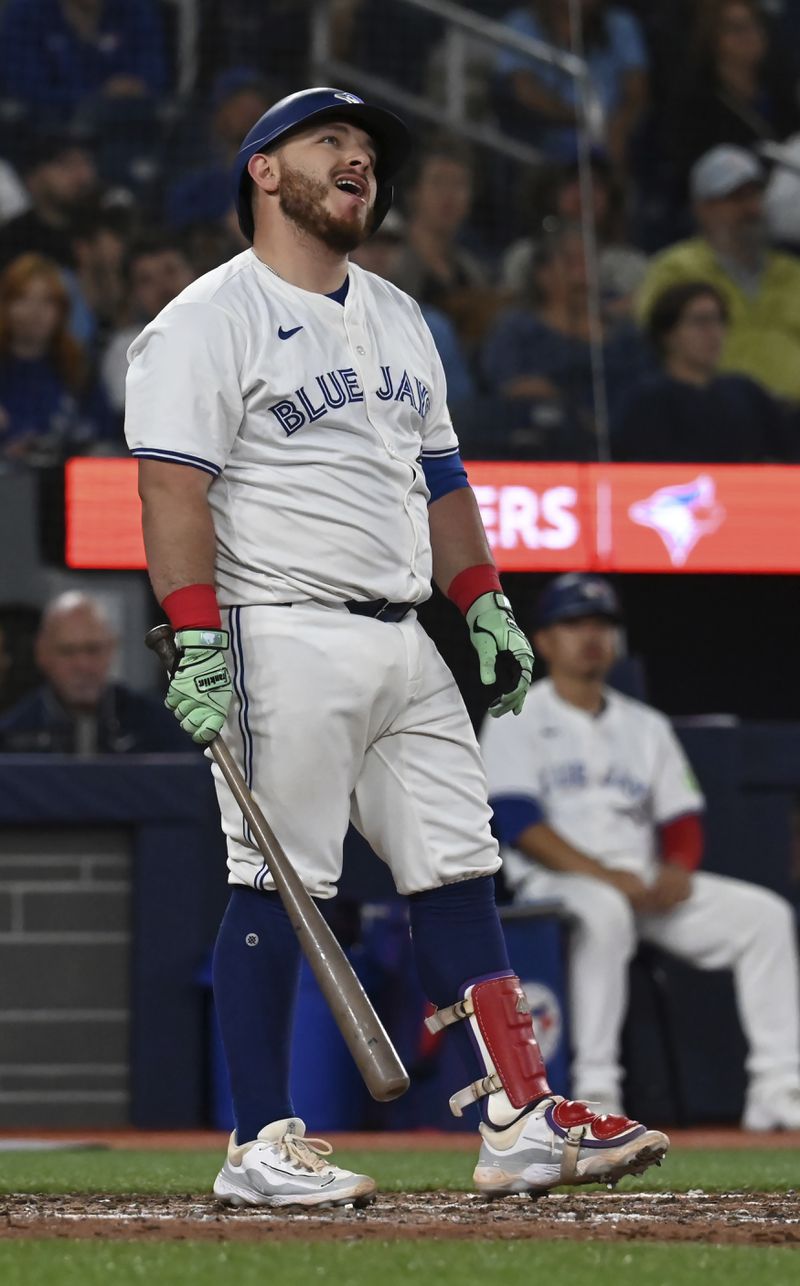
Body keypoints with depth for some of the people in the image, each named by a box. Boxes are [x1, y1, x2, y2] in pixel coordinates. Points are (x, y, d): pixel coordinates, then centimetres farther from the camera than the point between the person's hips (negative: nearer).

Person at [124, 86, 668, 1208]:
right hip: (285, 640, -8)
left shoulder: (397, 317, 21)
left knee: (459, 875, 4)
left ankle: (520, 1119, 4)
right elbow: (174, 485, -13)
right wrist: (197, 639, -22)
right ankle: (261, 1147, -5)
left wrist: (485, 605, 18)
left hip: (403, 644, 8)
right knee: (278, 887, -8)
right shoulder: (210, 320, -4)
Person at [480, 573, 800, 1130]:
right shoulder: (518, 722, 4)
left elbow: (683, 818, 15)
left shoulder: (646, 726, 21)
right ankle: (595, 1089, -42)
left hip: (649, 882, 6)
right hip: (554, 882, -6)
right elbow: (519, 822, -10)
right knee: (605, 913, -40)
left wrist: (677, 870, -9)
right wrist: (606, 876, -21)